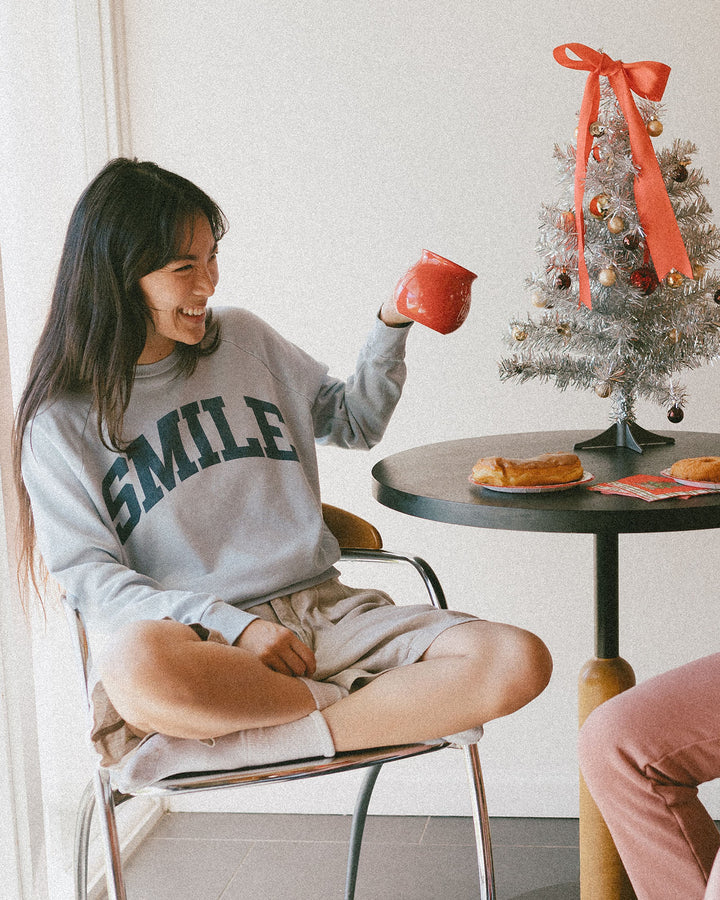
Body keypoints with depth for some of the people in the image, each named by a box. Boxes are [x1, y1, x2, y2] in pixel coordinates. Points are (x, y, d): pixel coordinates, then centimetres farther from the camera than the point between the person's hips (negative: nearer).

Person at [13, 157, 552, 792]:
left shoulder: (244, 339, 15)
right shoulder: (60, 421, 3)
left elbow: (353, 421, 28)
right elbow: (90, 577, -5)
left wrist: (393, 326, 11)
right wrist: (232, 625, -18)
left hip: (321, 609, 4)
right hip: (190, 639, -4)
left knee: (518, 661, -21)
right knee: (141, 668, -43)